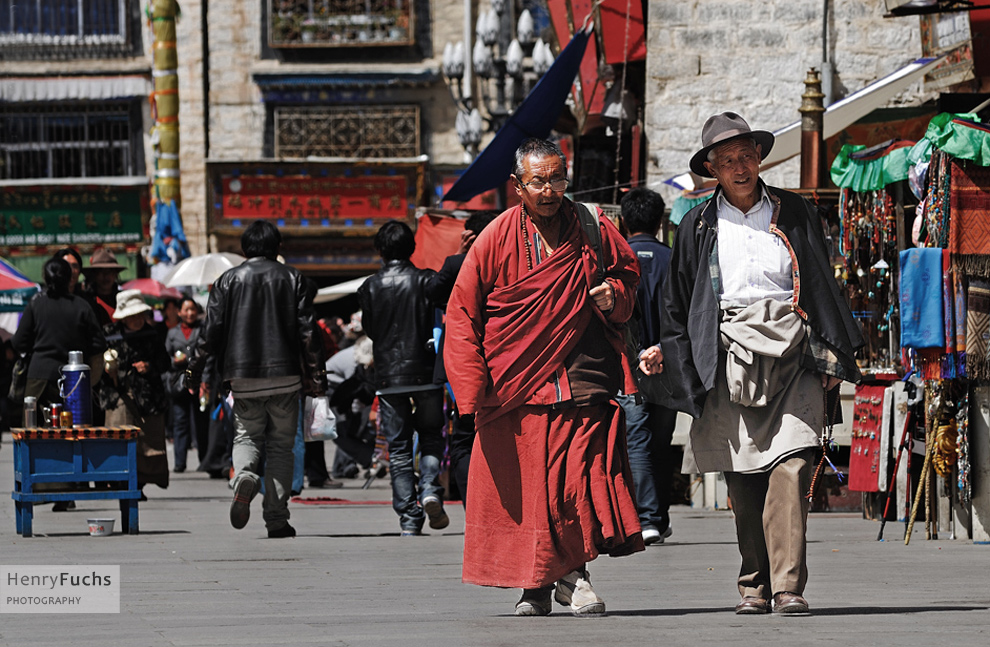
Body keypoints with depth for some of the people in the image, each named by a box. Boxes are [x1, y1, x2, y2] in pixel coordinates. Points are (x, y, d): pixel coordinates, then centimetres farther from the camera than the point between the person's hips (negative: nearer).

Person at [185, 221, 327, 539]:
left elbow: (212, 329, 0)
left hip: (243, 374, 0)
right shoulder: (291, 278, 4)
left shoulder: (228, 280, 4)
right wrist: (315, 373, 4)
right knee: (281, 444, 7)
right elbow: (306, 330, 0)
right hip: (284, 373, 0)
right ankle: (276, 519, 2)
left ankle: (245, 476, -22)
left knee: (247, 435, 13)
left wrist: (195, 368, 8)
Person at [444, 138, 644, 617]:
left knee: (584, 482, -11)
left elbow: (627, 270, 25)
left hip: (582, 386, 1)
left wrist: (615, 294, 0)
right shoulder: (496, 240, 0)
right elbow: (462, 313, 4)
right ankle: (535, 584, 14)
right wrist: (474, 384, -4)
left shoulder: (592, 231, 6)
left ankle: (572, 572, 7)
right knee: (522, 485, 1)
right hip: (516, 389, -1)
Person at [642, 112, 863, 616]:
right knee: (742, 479, 0)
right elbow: (678, 304, 18)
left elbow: (824, 289, 15)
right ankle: (754, 587, 9)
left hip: (792, 355, -1)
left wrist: (832, 357, 10)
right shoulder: (699, 226, 12)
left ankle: (788, 587, -19)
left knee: (790, 467, -15)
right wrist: (664, 351, 6)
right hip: (731, 360, 1)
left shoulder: (795, 214, 11)